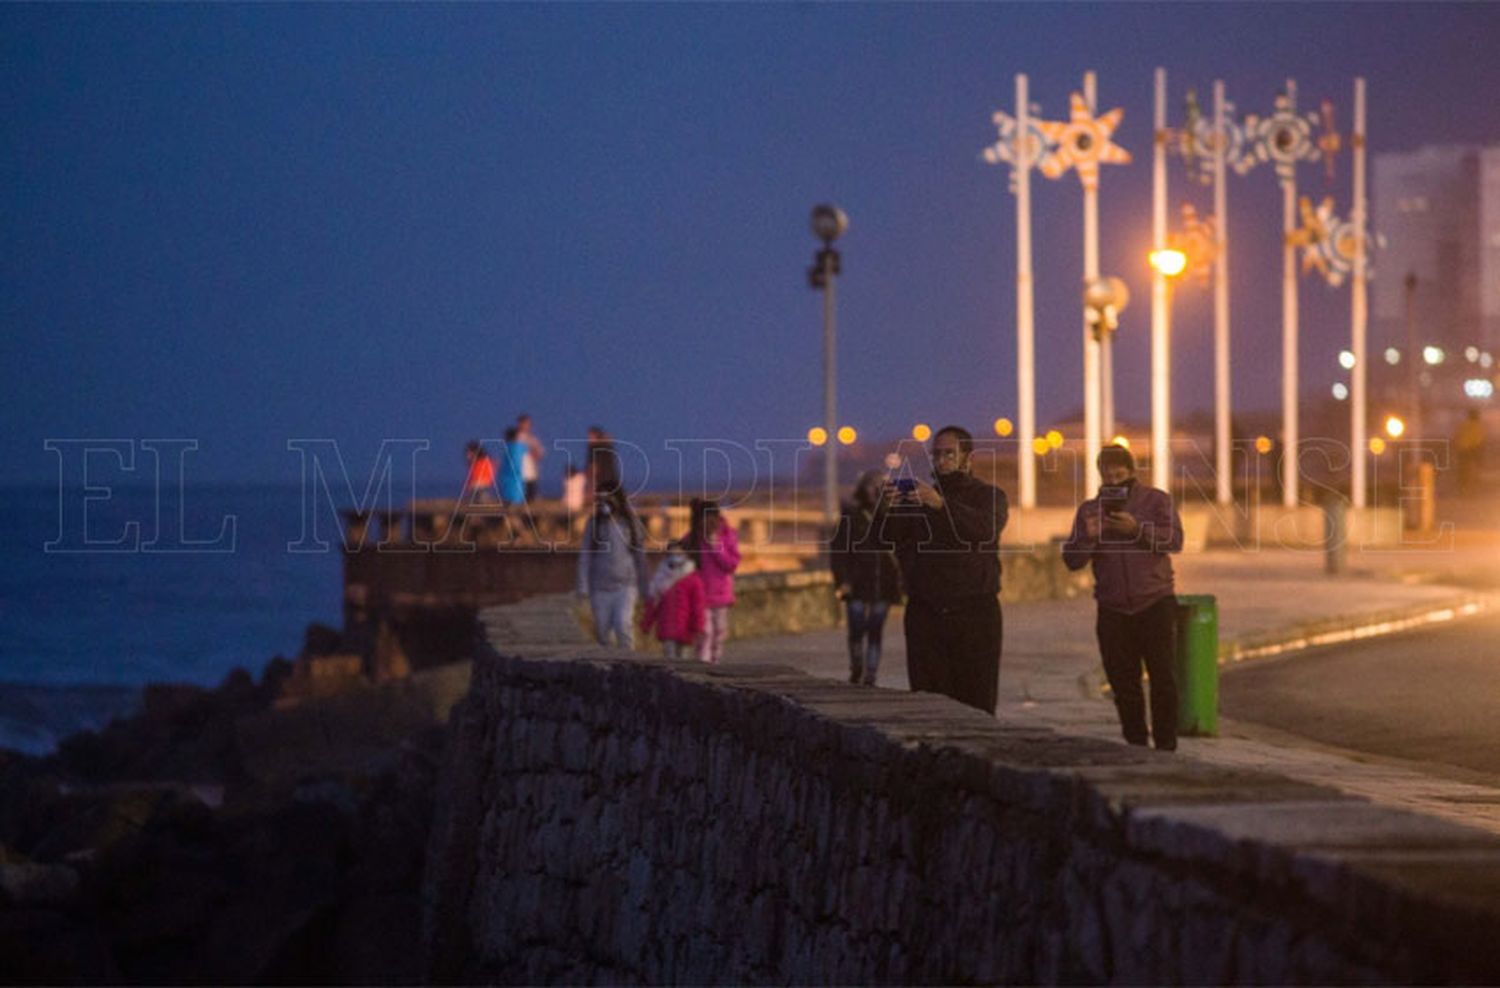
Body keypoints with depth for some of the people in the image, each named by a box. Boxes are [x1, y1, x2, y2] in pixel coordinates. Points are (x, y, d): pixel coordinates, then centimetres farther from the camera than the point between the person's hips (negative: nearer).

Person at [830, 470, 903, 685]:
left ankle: (870, 678, 6)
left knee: (875, 633, 2)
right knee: (856, 630, -4)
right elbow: (838, 549, 0)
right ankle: (856, 672, 18)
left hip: (882, 584, 1)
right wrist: (842, 579, -9)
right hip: (857, 583, -1)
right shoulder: (851, 514, 2)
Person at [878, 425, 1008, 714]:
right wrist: (885, 511, -23)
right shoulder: (915, 496, 16)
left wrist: (941, 504, -30)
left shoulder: (989, 496, 8)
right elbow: (889, 536, 1)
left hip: (975, 616, -2)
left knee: (977, 705, -6)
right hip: (925, 614, 2)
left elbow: (986, 527, -15)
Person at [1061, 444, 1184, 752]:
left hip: (1155, 603, -2)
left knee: (1163, 677, -5)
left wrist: (1138, 529, -21)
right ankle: (1135, 746, 10)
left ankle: (1166, 745, -1)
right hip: (1113, 609, 2)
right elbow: (1072, 559, 5)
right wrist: (1088, 536, -14)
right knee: (1123, 683, 3)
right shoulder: (1089, 509, 11)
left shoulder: (1156, 500, 5)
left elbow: (1174, 540, -8)